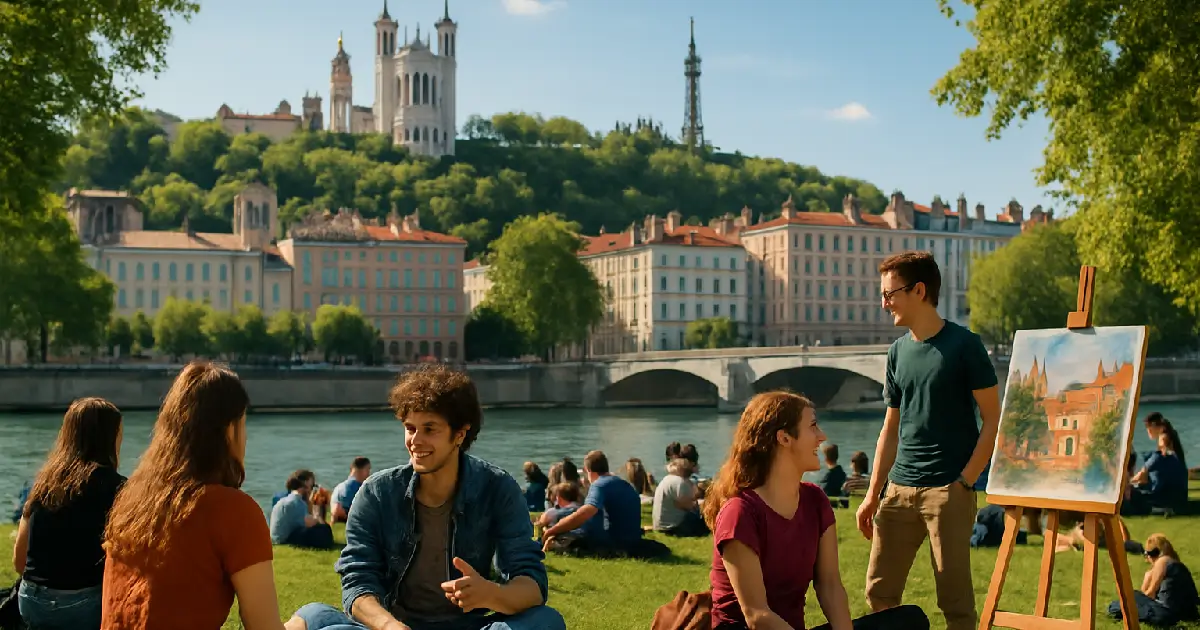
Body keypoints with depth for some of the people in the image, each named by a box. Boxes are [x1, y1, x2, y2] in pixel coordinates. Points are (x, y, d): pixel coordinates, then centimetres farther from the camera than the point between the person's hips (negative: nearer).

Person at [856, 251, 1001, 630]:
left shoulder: (964, 346, -6)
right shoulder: (898, 351, 12)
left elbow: (993, 419, -6)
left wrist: (965, 481, -12)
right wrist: (873, 495, 13)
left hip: (949, 489, -6)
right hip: (900, 489, 6)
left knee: (954, 597, -1)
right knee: (879, 591, 6)